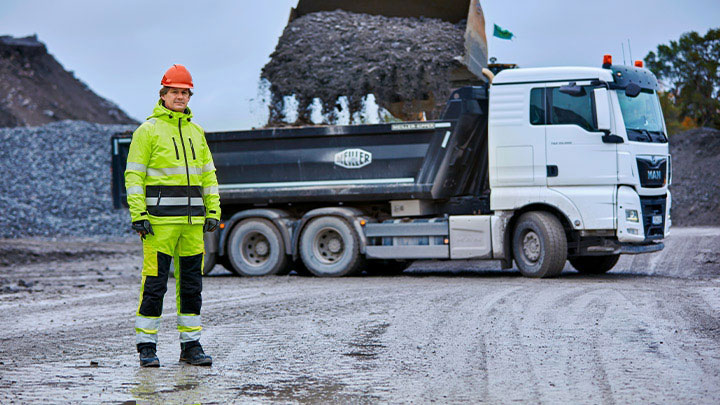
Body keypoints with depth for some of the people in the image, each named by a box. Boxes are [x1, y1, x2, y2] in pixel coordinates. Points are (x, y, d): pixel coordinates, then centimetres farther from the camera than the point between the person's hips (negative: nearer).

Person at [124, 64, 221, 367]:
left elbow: (208, 174, 19)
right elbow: (133, 175, -5)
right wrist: (138, 214, -14)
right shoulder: (148, 130, -1)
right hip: (160, 218, -5)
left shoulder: (196, 132, 16)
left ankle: (191, 345, 13)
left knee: (191, 282, 7)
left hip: (192, 217, 6)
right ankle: (146, 346, 2)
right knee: (154, 282, -6)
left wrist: (213, 211, 10)